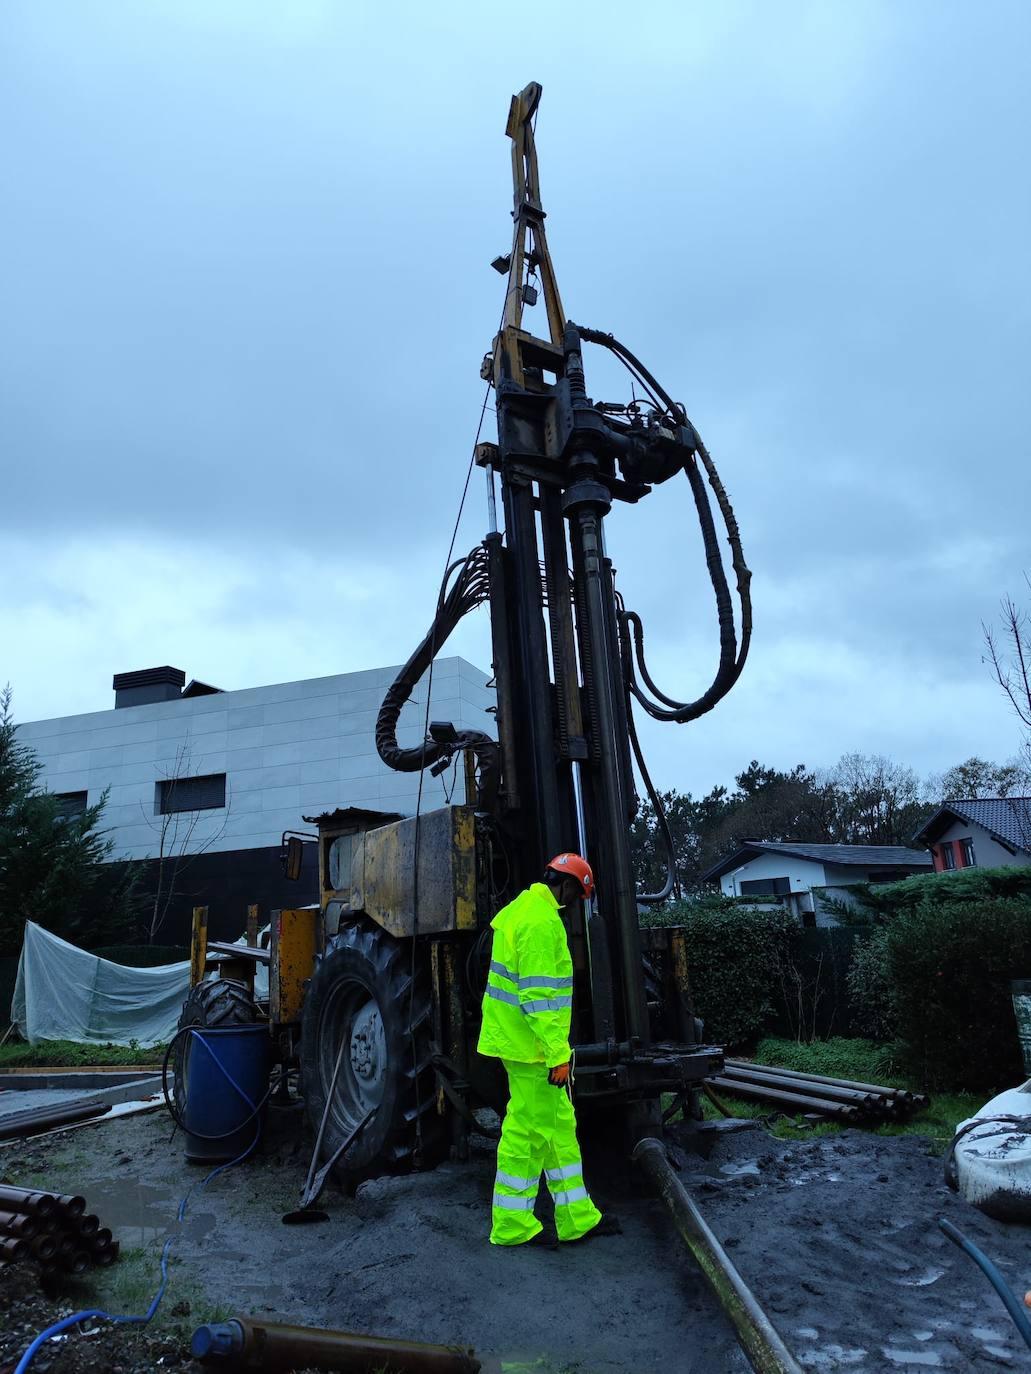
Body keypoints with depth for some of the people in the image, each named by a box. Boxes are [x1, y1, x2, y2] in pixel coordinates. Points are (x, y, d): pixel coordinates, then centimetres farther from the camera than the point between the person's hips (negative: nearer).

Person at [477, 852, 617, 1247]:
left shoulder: (521, 910, 11)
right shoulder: (541, 922, -21)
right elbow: (538, 996, -25)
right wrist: (559, 1053, -21)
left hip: (515, 1036, 10)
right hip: (533, 1049, -10)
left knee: (559, 1128, 16)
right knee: (527, 1132, 3)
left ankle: (577, 1219, 26)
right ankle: (512, 1226, 18)